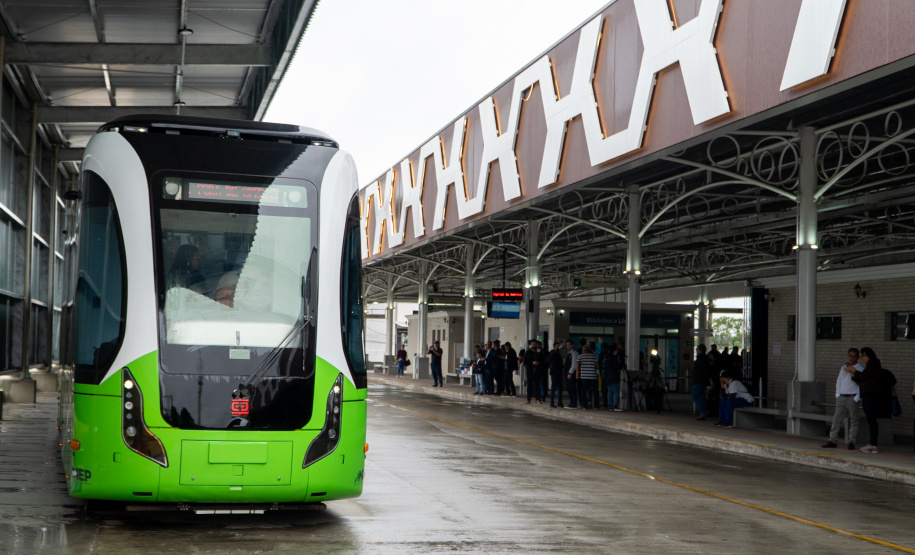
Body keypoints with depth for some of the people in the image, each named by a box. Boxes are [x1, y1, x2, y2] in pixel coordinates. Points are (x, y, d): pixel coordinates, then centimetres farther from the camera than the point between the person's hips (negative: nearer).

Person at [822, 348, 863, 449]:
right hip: (841, 397, 5)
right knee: (837, 419, 2)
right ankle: (833, 440, 4)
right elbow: (838, 381, 18)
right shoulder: (843, 367, 15)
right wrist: (837, 394, 7)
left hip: (852, 398, -5)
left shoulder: (860, 369, -1)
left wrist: (857, 398, -12)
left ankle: (851, 442, 3)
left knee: (853, 420, -1)